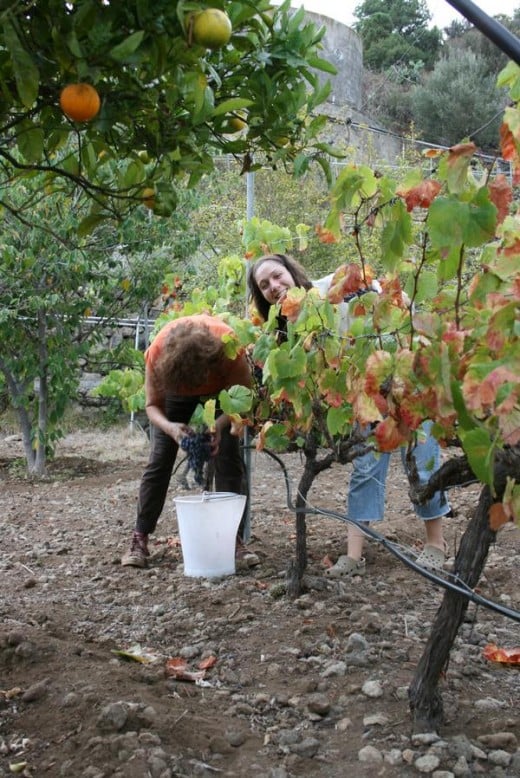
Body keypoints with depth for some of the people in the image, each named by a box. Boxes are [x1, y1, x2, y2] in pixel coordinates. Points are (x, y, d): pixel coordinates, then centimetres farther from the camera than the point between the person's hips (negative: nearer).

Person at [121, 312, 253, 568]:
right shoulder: (158, 351, -39)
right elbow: (153, 405, -26)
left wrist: (219, 425, -49)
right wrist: (170, 427, -47)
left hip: (221, 386, 0)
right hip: (175, 383, 1)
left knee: (229, 458, -11)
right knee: (159, 459, -7)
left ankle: (232, 538, -5)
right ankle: (140, 539, -3)